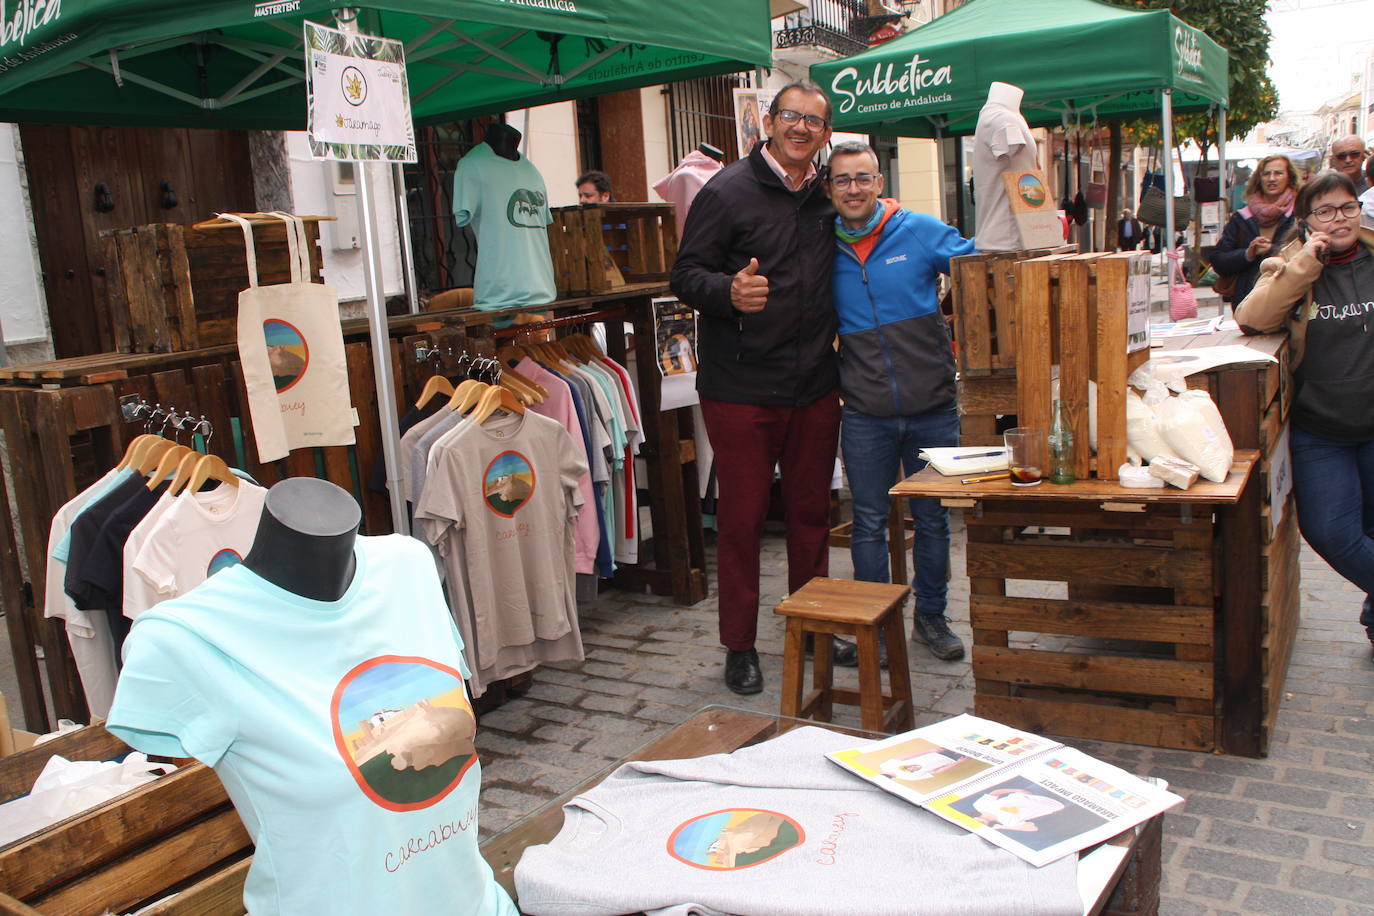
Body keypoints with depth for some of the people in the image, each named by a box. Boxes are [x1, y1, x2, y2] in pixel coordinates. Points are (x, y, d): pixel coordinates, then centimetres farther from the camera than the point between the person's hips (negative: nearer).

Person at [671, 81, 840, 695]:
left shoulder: (826, 198, 11)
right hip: (741, 387, -5)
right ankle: (739, 646, 17)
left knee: (812, 511, 14)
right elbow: (687, 275, -10)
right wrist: (730, 292, -30)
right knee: (742, 517, 3)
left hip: (815, 387, 6)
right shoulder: (728, 191, -7)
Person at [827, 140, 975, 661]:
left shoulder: (920, 232, -2)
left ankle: (930, 616, 29)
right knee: (868, 523, 8)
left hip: (932, 408, 0)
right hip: (865, 416, 1)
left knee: (933, 519, 12)